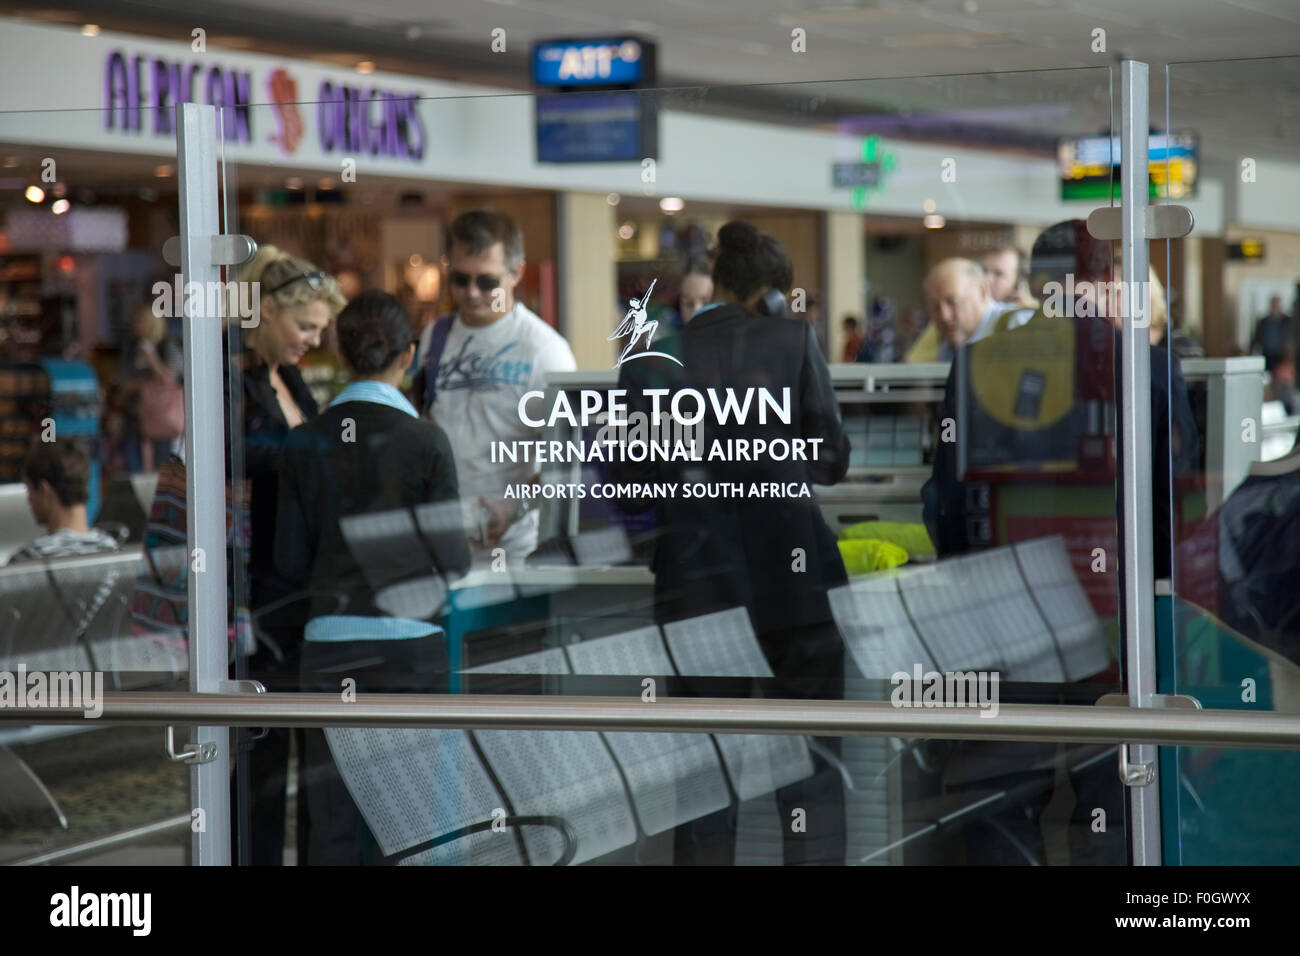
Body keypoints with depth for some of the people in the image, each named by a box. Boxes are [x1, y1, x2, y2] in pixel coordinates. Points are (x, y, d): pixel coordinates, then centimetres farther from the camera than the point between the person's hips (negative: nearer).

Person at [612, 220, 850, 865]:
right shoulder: (792, 341, -3)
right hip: (793, 582, -1)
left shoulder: (650, 358, 0)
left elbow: (626, 486, 0)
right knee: (813, 773, 4)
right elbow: (832, 458, -1)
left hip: (697, 587, 2)